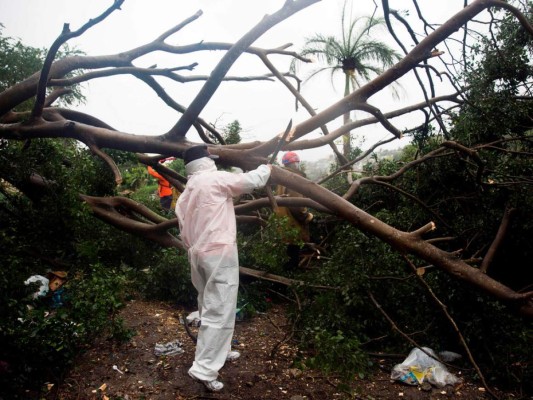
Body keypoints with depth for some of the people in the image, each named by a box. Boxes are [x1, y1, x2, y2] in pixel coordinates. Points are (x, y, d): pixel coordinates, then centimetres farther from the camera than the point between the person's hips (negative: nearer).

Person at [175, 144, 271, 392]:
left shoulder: (185, 196, 16)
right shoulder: (215, 179, -7)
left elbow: (185, 233, 17)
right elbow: (251, 181, -2)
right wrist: (266, 168, 16)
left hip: (198, 255, 9)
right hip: (219, 253, -9)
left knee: (209, 308, 20)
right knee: (219, 311, -5)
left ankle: (219, 352, 36)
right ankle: (204, 369, -3)